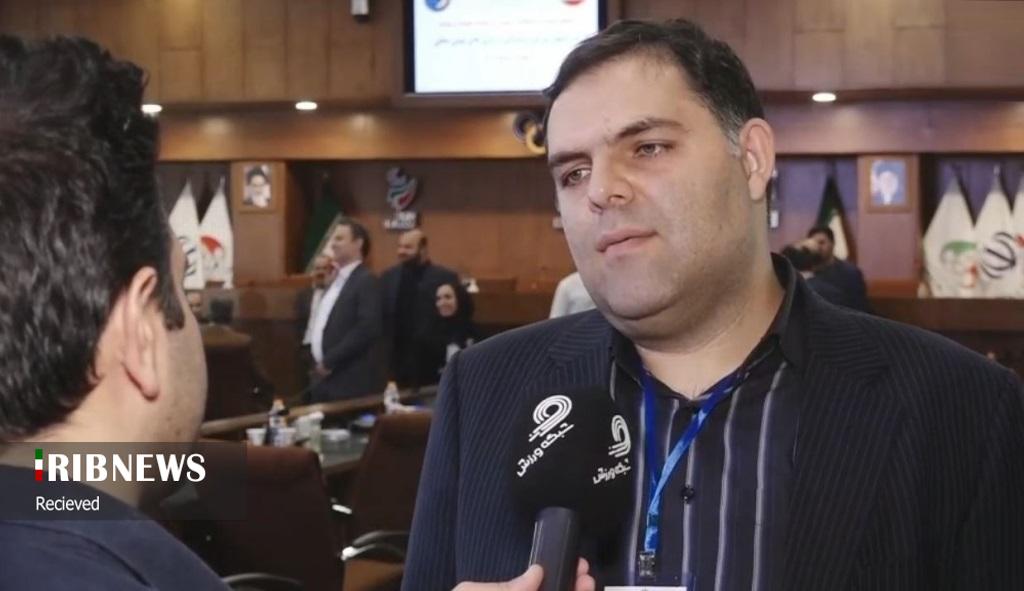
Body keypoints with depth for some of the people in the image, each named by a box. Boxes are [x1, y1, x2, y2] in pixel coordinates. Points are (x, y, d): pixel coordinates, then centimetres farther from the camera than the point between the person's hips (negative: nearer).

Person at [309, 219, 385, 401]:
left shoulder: (367, 281, -11)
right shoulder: (337, 279, 17)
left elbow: (367, 328, -21)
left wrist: (330, 361, -18)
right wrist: (319, 361, 9)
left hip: (351, 382, -9)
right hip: (327, 377, 9)